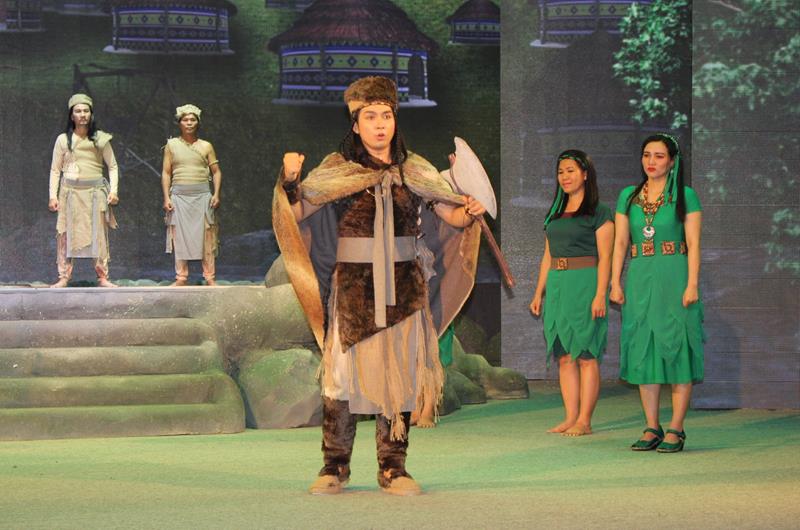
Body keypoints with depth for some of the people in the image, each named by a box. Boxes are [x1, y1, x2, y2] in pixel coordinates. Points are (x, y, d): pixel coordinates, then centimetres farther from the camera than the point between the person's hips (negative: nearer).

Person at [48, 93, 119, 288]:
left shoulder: (100, 138, 6)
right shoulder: (63, 139, 6)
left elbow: (112, 166, 9)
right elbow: (55, 170, 8)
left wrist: (113, 190, -3)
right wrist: (53, 195, -1)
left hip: (95, 191, 0)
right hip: (70, 191, 0)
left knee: (99, 234, -2)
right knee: (65, 234, -4)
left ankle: (103, 277, 2)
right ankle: (64, 277, -1)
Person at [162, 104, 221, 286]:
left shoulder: (206, 146, 8)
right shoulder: (172, 145, 7)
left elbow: (216, 171, 8)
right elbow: (166, 172, 6)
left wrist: (216, 194, -5)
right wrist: (166, 197, -2)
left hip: (202, 196, 0)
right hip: (179, 195, 0)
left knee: (206, 237, -3)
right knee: (179, 237, -1)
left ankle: (210, 277, 0)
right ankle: (181, 278, 4)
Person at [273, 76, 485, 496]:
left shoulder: (414, 171, 8)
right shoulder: (338, 169, 3)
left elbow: (451, 214, 4)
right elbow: (298, 211, -5)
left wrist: (469, 213, -18)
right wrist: (290, 180, -24)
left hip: (403, 288, 2)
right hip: (353, 287, -2)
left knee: (398, 374, 2)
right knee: (343, 371, -4)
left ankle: (393, 468, 8)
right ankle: (335, 466, 5)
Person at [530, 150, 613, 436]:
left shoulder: (599, 213, -3)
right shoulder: (555, 213, 17)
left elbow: (605, 258, -7)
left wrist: (601, 295, -16)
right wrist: (539, 293, 14)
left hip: (585, 284, -7)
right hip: (557, 287, 7)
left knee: (586, 355, -6)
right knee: (564, 356, 5)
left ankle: (584, 421, -5)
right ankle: (570, 418, 7)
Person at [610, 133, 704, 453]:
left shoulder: (685, 196, 1)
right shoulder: (628, 196, 11)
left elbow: (693, 244, -3)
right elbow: (620, 242, 10)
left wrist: (692, 285, -12)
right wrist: (615, 282, 2)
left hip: (674, 279, -4)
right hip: (640, 280, 4)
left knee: (676, 348, -4)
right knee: (643, 351, 4)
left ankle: (676, 429, -1)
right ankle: (652, 429, 10)